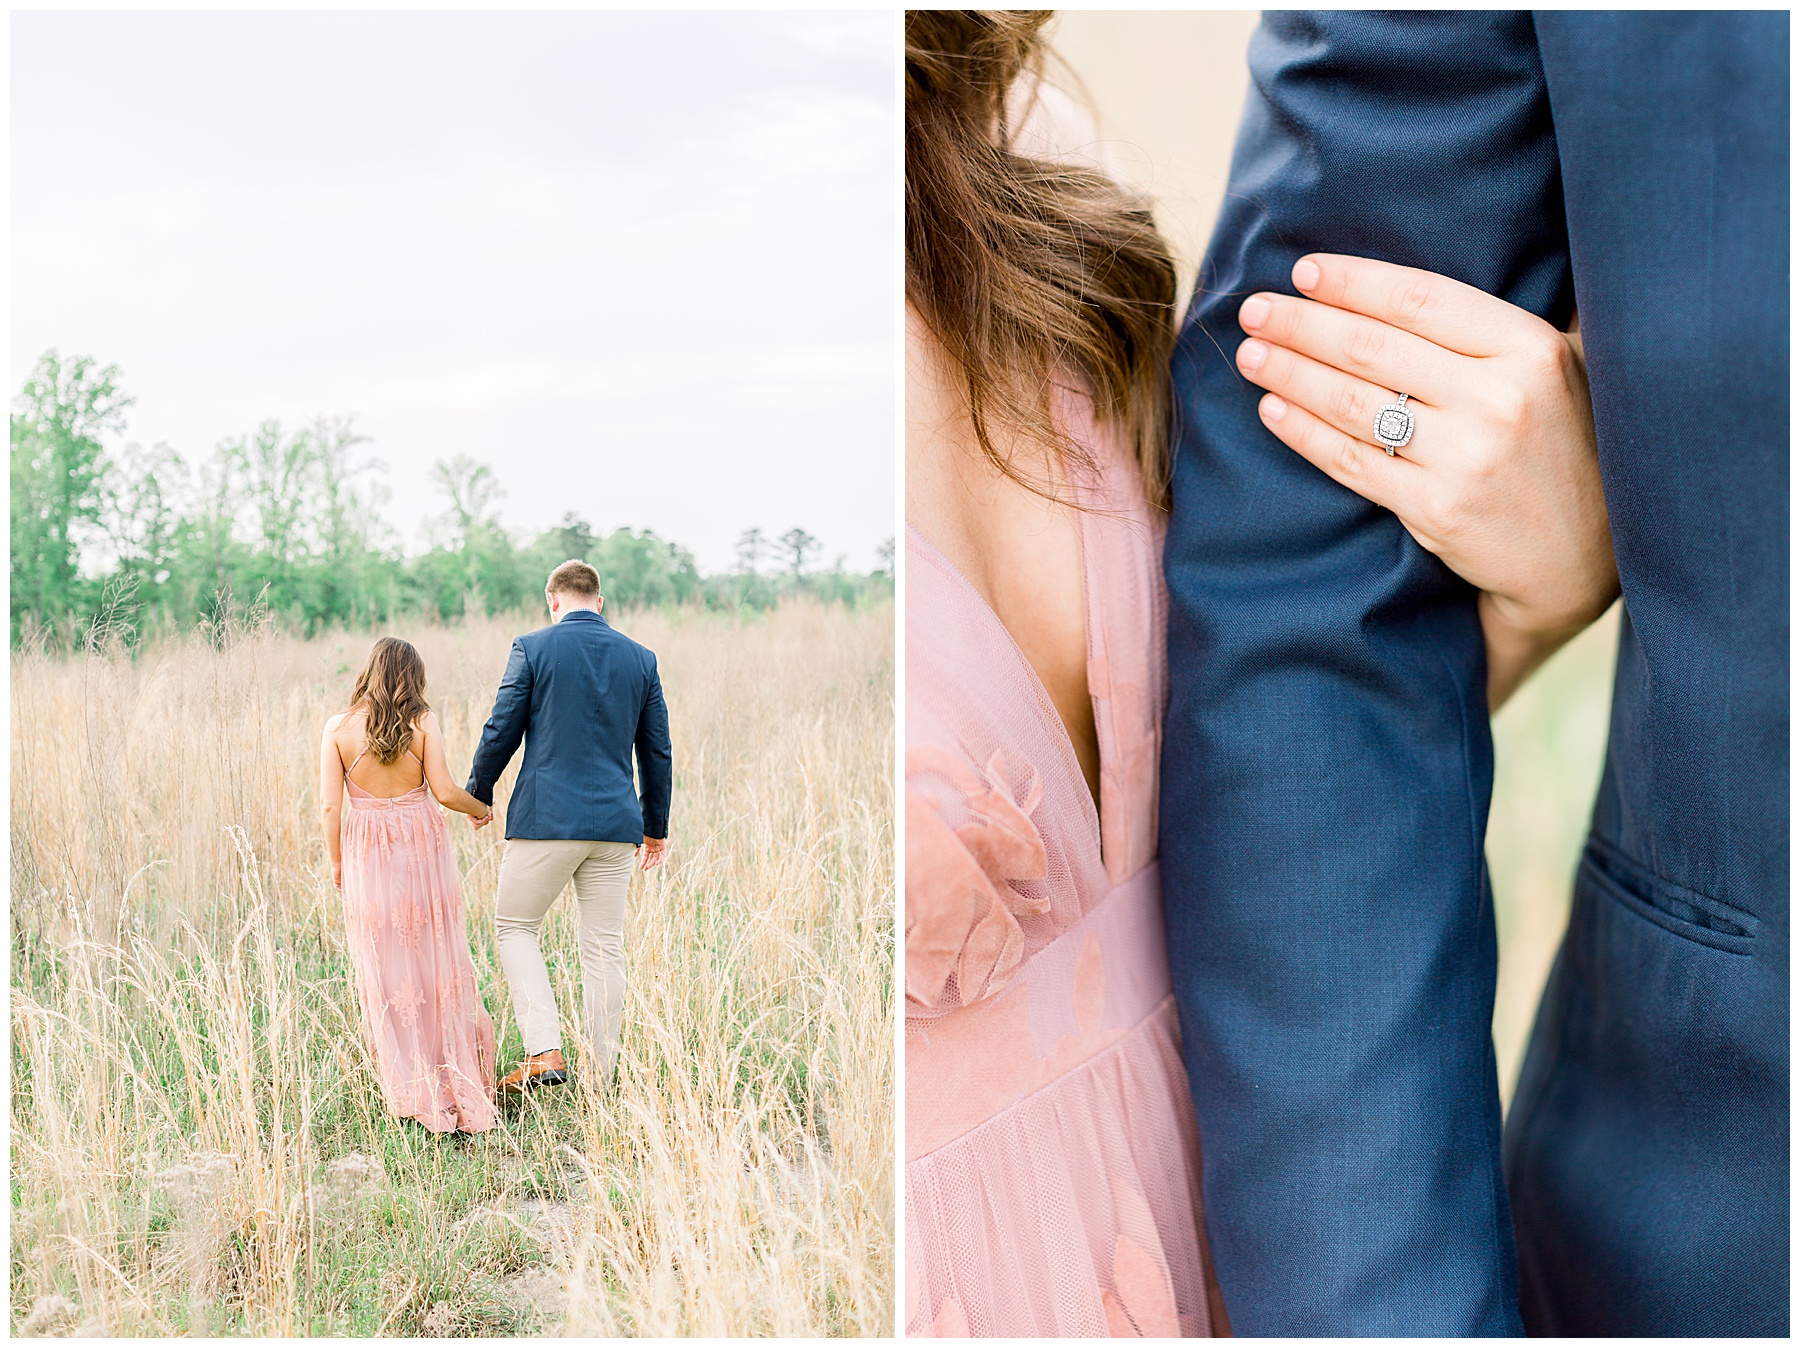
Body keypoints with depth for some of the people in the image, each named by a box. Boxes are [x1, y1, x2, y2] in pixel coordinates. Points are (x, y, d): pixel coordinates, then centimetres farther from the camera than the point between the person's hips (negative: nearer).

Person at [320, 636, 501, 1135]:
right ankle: (457, 1076, 16)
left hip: (367, 855, 0)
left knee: (386, 969, 7)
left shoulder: (338, 728, -5)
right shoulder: (424, 721, -6)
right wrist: (479, 809, 10)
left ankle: (412, 1088, 11)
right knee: (436, 961, 10)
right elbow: (444, 790, -10)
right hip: (423, 849, 0)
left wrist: (336, 861, 7)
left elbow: (330, 805, -7)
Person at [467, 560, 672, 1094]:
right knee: (604, 946, 10)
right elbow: (657, 750, 12)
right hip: (616, 824, 4)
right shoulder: (640, 659, 8)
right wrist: (656, 825, 22)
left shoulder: (533, 648, -3)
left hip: (546, 817, -3)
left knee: (515, 927, 12)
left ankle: (544, 1052, -3)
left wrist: (477, 793, 16)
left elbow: (501, 732, -1)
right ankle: (600, 1076, 13)